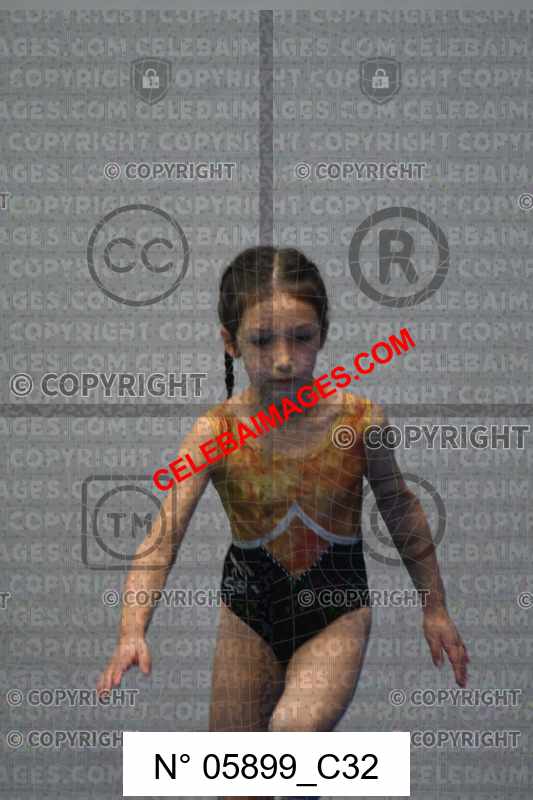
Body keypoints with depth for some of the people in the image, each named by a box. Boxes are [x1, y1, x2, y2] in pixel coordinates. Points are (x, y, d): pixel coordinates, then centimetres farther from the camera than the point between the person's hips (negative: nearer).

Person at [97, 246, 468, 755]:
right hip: (249, 616, 2)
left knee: (296, 728, -28)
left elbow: (399, 508, 2)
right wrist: (132, 630, -40)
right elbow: (163, 536, -24)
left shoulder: (360, 420, -14)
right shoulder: (213, 434, -16)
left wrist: (434, 608, 10)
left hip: (337, 611, -1)